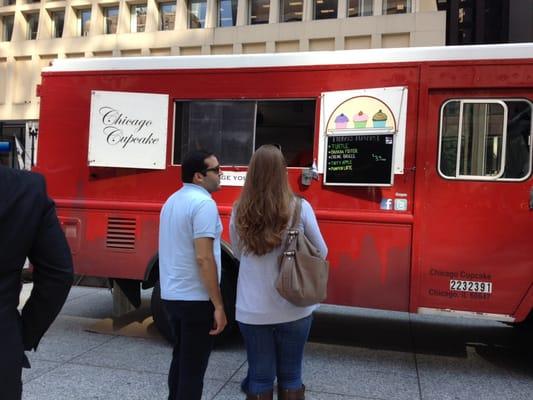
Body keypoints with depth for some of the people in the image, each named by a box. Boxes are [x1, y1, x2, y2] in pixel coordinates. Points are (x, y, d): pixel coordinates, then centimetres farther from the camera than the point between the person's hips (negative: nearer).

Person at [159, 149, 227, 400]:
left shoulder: (172, 201, 11)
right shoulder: (203, 203, -17)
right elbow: (204, 258, -23)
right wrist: (218, 305, -18)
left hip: (171, 295, 9)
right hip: (196, 299, -9)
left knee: (180, 359, 21)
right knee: (193, 368, 3)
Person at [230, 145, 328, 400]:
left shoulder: (239, 212, -7)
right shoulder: (299, 208, -11)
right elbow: (320, 253, 2)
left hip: (252, 310, 1)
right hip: (293, 309, -1)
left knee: (260, 377, 14)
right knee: (290, 375, 15)